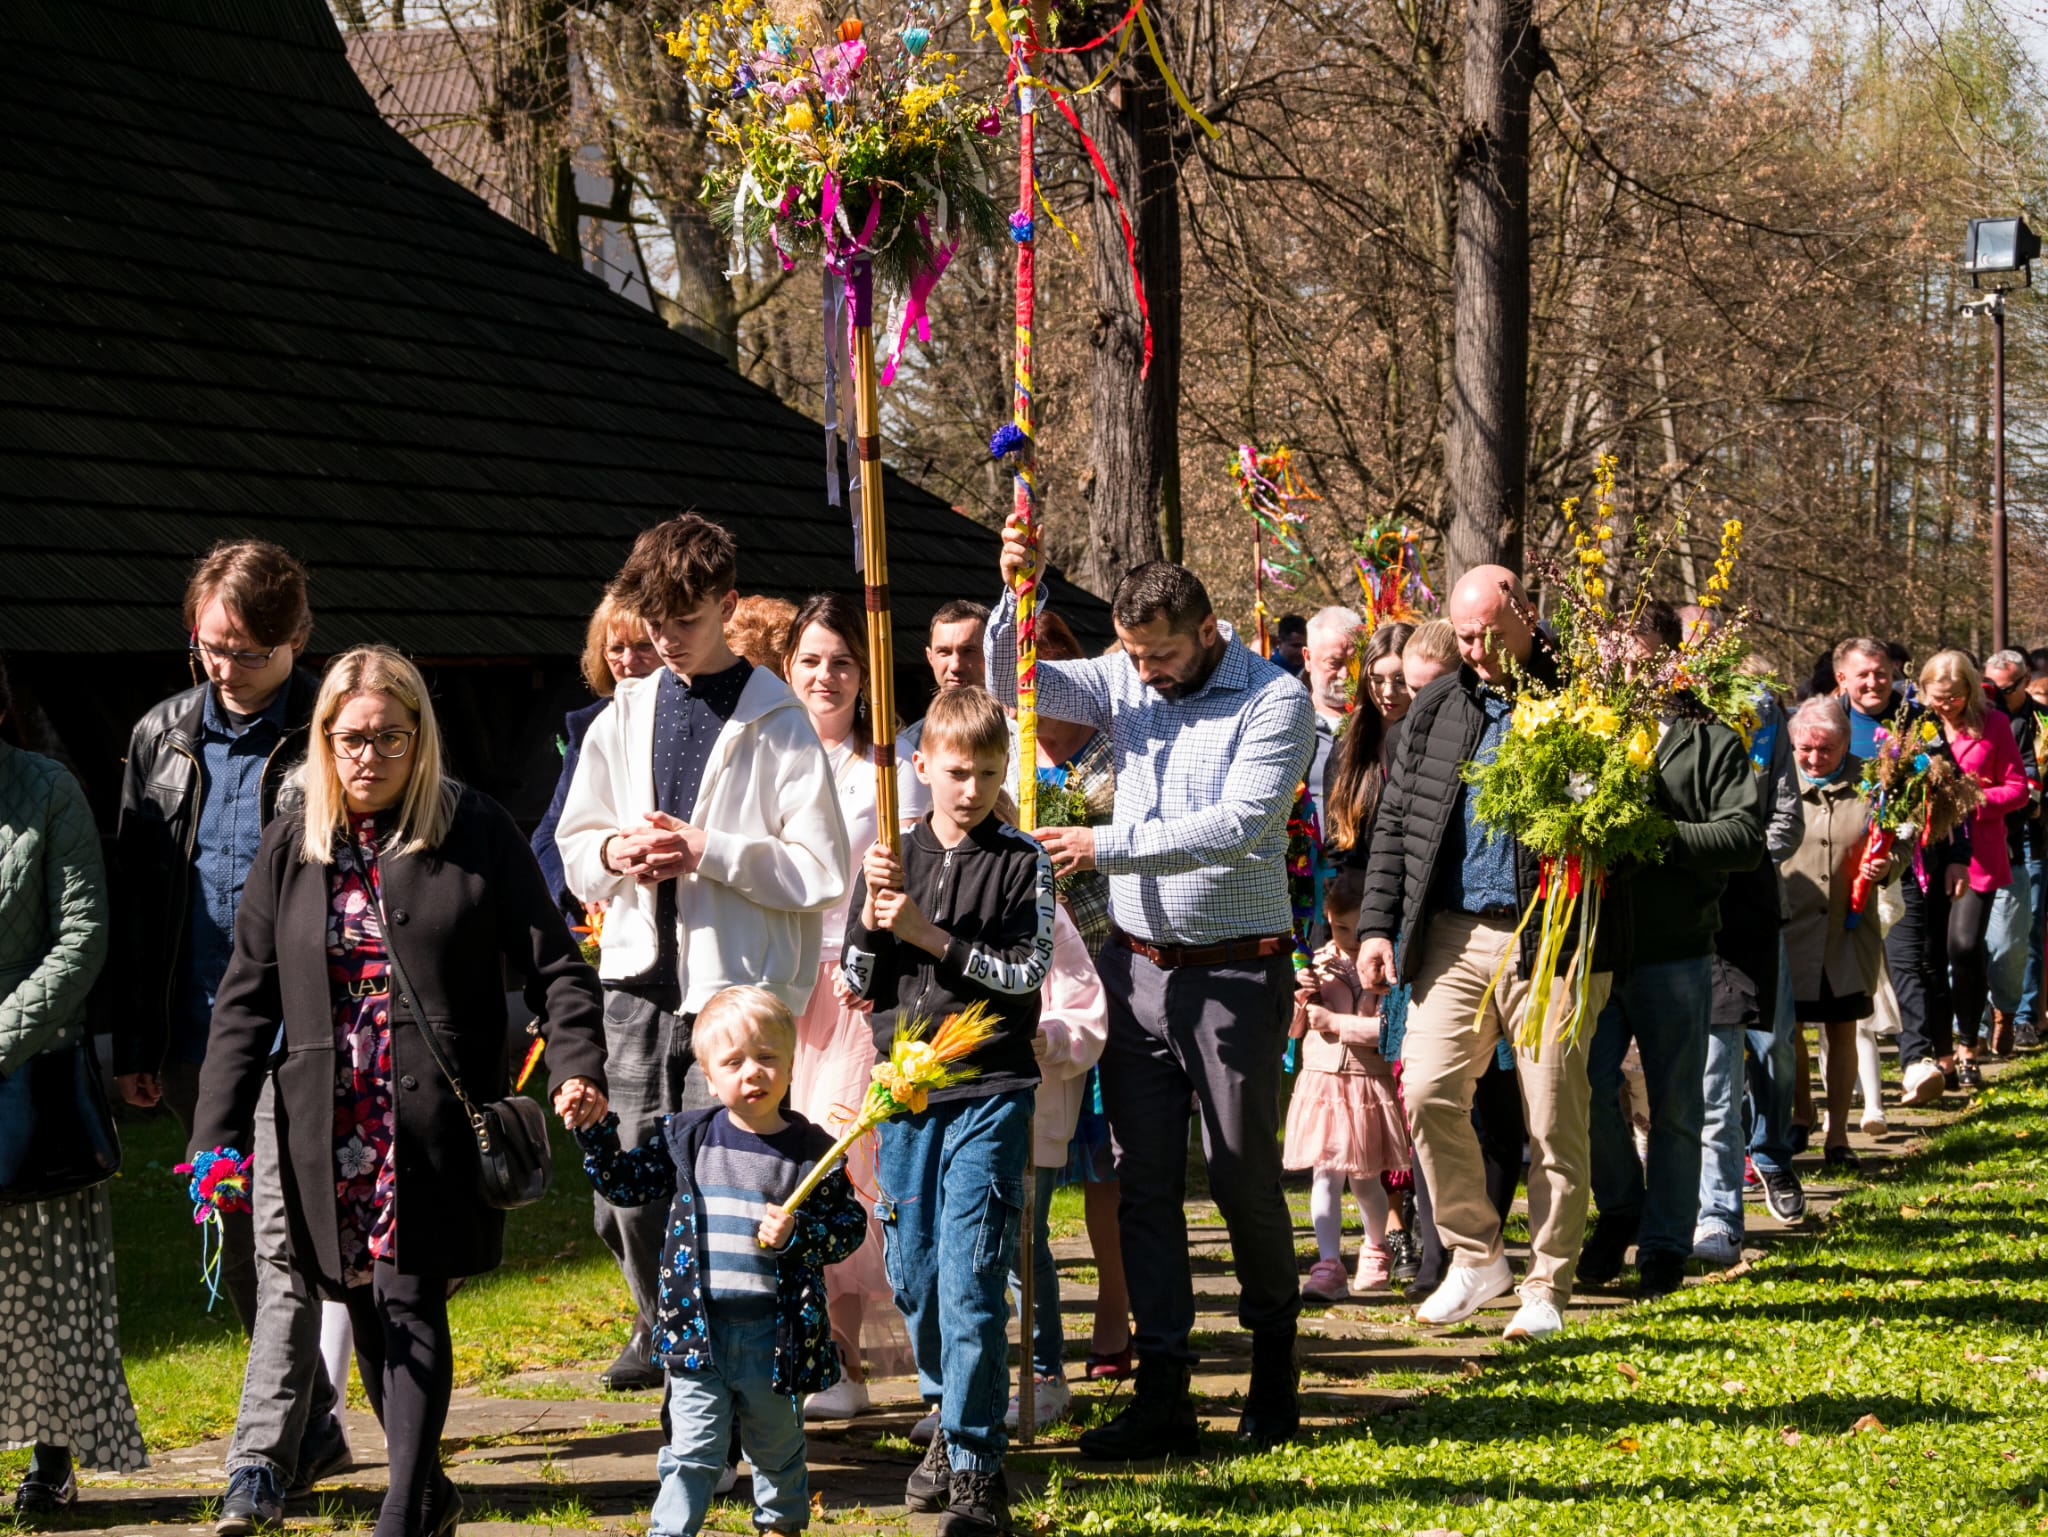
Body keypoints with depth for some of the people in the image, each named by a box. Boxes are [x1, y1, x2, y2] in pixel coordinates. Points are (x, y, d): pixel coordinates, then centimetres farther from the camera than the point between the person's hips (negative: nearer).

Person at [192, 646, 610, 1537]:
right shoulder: (292, 845, 8)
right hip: (332, 1125, 4)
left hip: (434, 1120, -4)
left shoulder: (475, 831, 1)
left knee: (410, 1300, -9)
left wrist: (577, 1065, -16)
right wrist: (216, 1134, 3)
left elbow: (552, 963, 0)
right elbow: (247, 997, 9)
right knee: (366, 1309, 9)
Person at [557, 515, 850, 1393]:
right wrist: (617, 852, -4)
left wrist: (707, 850, -15)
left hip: (736, 983, -5)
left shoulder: (778, 724, -2)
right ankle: (663, 1325, 27)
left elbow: (821, 868, -7)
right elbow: (574, 849, 18)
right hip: (639, 976, 5)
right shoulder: (626, 717, 13)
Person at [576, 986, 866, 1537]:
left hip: (775, 1335, 0)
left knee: (777, 1447, 19)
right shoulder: (686, 1139, 1)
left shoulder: (812, 1151, -4)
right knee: (692, 1452, -1)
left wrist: (798, 1234, -18)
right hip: (698, 1329, 0)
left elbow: (849, 1225, -1)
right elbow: (623, 1183, 9)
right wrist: (596, 1129, -3)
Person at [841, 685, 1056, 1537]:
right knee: (911, 1271, 11)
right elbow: (856, 981, 9)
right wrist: (872, 917, -9)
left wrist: (931, 936, -14)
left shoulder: (1022, 862, -1)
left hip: (990, 1089, -4)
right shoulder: (889, 859, 8)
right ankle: (950, 1413, 34)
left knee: (970, 1277, -11)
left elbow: (1027, 972, -7)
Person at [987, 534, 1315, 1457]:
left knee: (1242, 1173, 1)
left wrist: (1108, 847, -21)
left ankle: (1274, 1354, 24)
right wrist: (1016, 595, -11)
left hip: (1233, 971, -5)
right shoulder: (1125, 684, 8)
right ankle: (1162, 1392, 6)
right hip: (1135, 964, 5)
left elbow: (1240, 823, -19)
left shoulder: (1273, 700, -9)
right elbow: (1011, 684, 6)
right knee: (1144, 1181, 3)